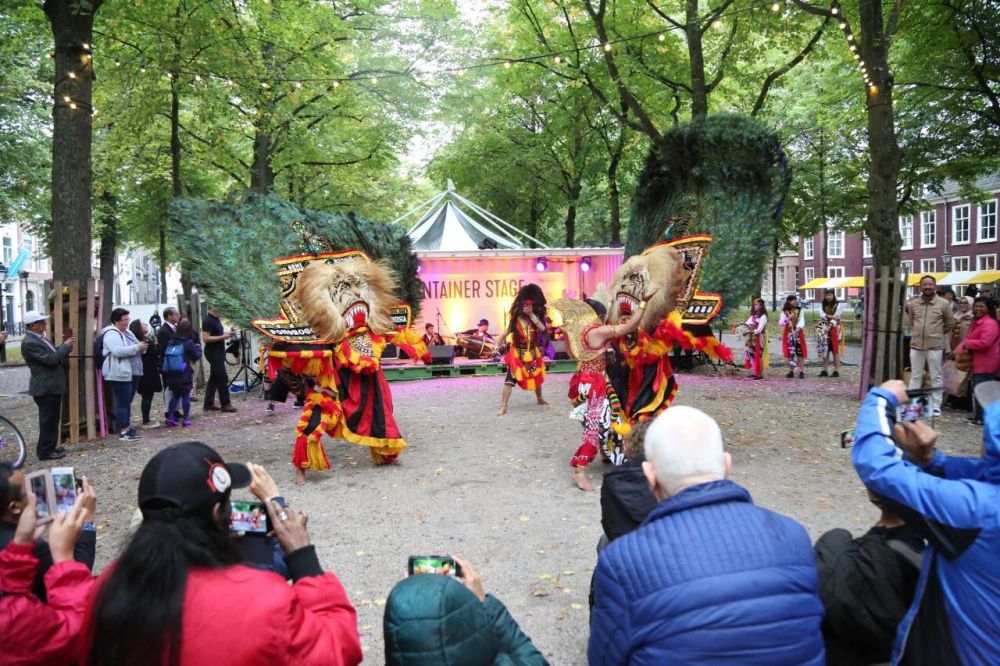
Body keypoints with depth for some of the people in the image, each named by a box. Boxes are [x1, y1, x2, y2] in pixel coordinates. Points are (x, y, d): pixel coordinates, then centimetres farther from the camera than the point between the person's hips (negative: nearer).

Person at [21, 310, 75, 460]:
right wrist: (66, 346, -14)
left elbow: (53, 354, 20)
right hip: (45, 387, -10)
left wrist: (66, 347, 5)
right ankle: (45, 451, 6)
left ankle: (48, 447, 28)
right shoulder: (29, 342, -21)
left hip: (52, 385, 10)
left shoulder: (39, 338, 11)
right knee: (48, 419, -2)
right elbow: (50, 359, -25)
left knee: (52, 418, 17)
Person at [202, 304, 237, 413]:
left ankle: (208, 404, 16)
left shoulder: (216, 319, 12)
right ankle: (225, 404, -3)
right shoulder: (208, 321, -16)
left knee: (214, 378, 11)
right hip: (213, 352, -9)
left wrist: (227, 333, 7)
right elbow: (206, 338, -21)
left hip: (219, 351, 9)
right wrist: (222, 337, -22)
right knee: (223, 378, -8)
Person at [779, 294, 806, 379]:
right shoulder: (784, 312, 4)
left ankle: (801, 371, -4)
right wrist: (788, 319, -20)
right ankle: (791, 371, 11)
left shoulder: (800, 311, 3)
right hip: (788, 334, 1)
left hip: (798, 334, -1)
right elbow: (780, 324, -2)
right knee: (789, 353, 2)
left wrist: (798, 328, -28)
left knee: (800, 352, -5)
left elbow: (802, 321, -9)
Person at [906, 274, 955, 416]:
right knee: (915, 376, 10)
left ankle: (936, 406, 11)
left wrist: (938, 334, 11)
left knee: (936, 376, 4)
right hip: (916, 345, 2)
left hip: (935, 346, -2)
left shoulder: (943, 303, -5)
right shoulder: (912, 304, 1)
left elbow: (950, 323, 7)